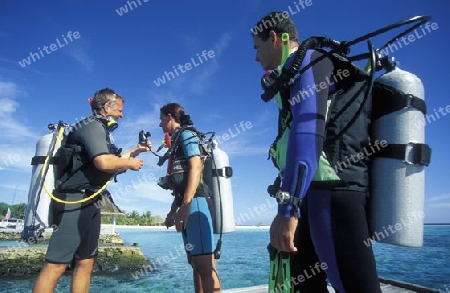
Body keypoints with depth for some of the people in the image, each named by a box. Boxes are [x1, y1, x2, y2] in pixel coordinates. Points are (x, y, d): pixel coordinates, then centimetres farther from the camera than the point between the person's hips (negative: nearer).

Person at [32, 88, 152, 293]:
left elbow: (113, 163, 28)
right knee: (56, 265, -8)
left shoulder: (98, 129, 20)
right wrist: (130, 164, -9)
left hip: (88, 203, 11)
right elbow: (104, 162, -26)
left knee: (86, 262, 13)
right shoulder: (93, 125, -10)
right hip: (75, 202, -11)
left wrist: (136, 150, 26)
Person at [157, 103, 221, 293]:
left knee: (205, 266, -11)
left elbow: (196, 168, -17)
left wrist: (184, 206, -24)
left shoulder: (186, 134, -2)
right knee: (196, 263, 13)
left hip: (195, 204, -10)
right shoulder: (177, 141, 25)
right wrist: (173, 210, 24)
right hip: (189, 205, 10)